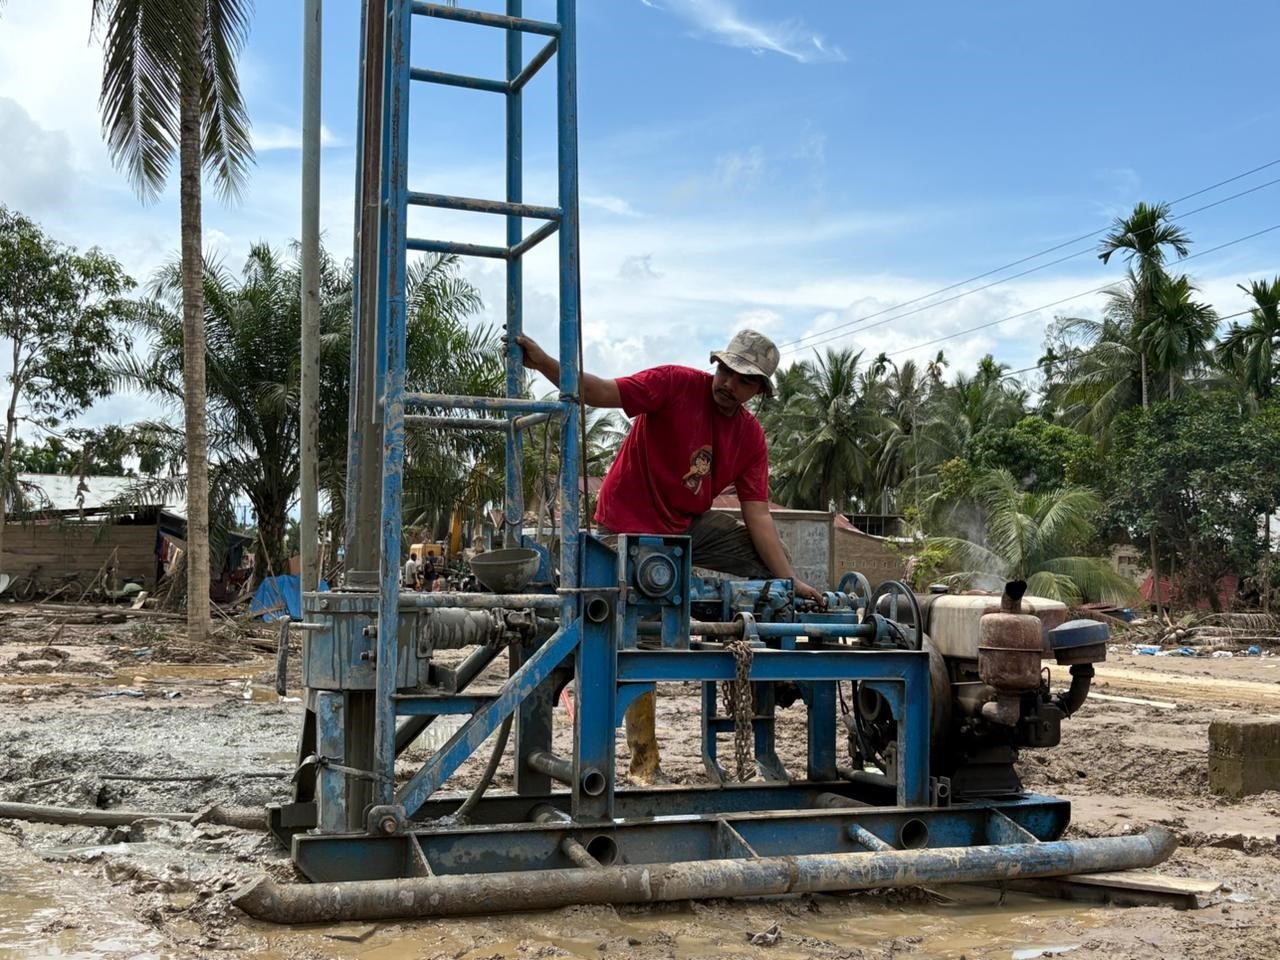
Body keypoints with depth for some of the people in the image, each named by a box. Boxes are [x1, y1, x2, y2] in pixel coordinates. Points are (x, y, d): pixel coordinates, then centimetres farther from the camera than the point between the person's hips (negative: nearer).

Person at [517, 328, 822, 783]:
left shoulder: (751, 436, -4)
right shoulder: (675, 384, -18)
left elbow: (757, 515, -5)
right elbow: (600, 392, -28)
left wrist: (791, 581, -11)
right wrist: (544, 363, -43)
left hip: (690, 526, 5)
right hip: (629, 528, -5)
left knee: (769, 562, -2)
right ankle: (644, 759, 12)